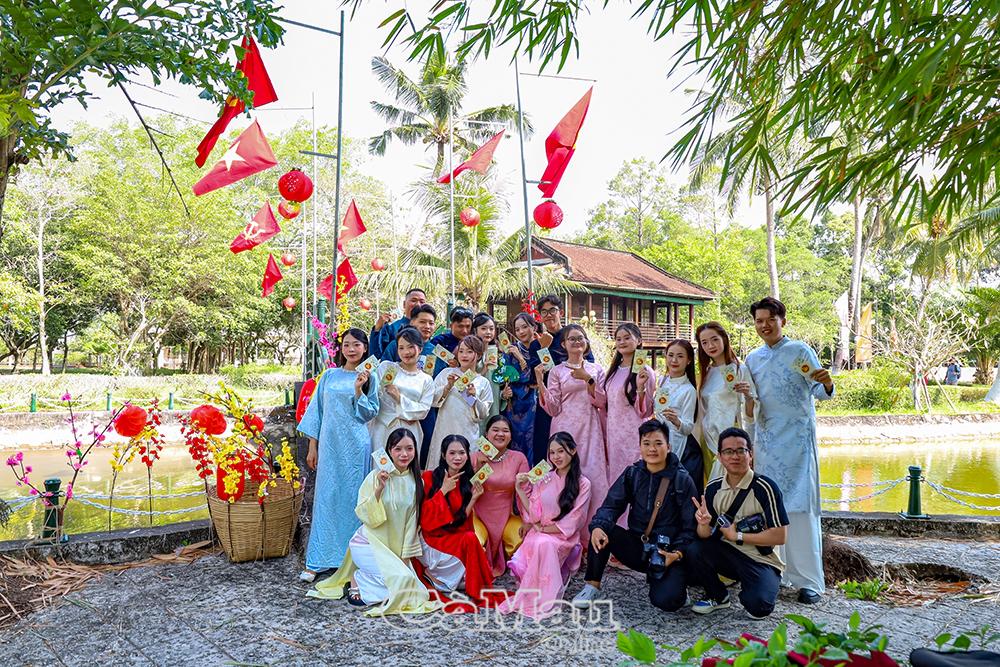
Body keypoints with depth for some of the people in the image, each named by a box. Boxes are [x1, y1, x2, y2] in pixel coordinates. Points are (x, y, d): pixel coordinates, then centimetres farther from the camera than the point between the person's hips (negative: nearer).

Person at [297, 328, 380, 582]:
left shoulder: (369, 378, 6)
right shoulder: (329, 375, 9)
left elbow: (370, 414, 1)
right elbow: (317, 411, 9)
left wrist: (358, 390, -12)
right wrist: (312, 447, 6)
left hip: (356, 446, -1)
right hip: (329, 444, 1)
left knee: (352, 498, 3)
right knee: (326, 497, 1)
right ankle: (316, 561, 6)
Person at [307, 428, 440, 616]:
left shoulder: (417, 481, 1)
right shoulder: (377, 477, -12)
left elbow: (412, 522, 4)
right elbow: (365, 517, -16)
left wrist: (406, 556, 0)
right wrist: (378, 490, -28)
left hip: (395, 548, 6)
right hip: (369, 543, -6)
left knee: (417, 592, -5)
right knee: (401, 578, -27)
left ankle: (362, 577, 12)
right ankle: (356, 581, 0)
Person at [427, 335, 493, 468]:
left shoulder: (483, 382, 7)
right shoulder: (447, 373, 7)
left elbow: (483, 415, 5)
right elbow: (433, 401, 1)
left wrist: (474, 396, -9)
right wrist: (448, 386, -11)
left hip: (468, 435, 0)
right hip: (444, 431, 0)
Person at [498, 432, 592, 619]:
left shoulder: (582, 484, 0)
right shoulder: (543, 479, 11)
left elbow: (571, 524, -6)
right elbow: (534, 514, 4)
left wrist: (542, 528, -8)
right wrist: (521, 489, -4)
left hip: (564, 538, -2)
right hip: (538, 534, 3)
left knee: (543, 544, -37)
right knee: (519, 564, -30)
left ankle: (544, 598, -23)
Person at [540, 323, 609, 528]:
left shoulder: (596, 370, 12)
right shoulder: (557, 371, 6)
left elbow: (602, 402, 3)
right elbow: (553, 408, 0)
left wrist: (588, 379, -9)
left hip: (590, 430, 2)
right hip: (566, 429, -1)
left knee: (594, 475, -4)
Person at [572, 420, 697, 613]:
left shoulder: (682, 479, -7)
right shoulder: (632, 474, 3)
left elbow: (690, 526, -8)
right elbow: (611, 505, -7)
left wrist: (677, 553, -24)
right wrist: (598, 527, -28)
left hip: (668, 553, -3)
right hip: (638, 548, 3)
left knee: (665, 601, -27)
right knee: (602, 530, -23)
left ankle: (675, 582, 8)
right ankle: (592, 588, -8)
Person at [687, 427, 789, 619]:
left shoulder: (764, 488, -17)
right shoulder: (713, 488, 0)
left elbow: (779, 536, -16)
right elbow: (705, 535, 1)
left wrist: (737, 536, -14)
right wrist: (704, 524, -23)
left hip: (761, 560, -4)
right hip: (727, 554, 4)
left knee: (758, 606, -29)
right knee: (694, 550, -23)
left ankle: (749, 589, 9)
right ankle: (717, 596, 5)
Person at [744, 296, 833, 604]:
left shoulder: (800, 351, -1)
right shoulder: (753, 359, 13)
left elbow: (818, 390, -7)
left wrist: (826, 385, -29)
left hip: (797, 439, -5)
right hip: (765, 440, 5)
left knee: (800, 506, -7)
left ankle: (809, 580, -2)